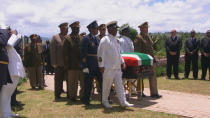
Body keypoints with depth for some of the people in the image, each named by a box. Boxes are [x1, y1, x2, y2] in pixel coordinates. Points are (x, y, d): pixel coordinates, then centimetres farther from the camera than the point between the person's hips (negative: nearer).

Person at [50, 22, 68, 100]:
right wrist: (54, 63, -9)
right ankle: (57, 95, 18)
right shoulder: (55, 37, 0)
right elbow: (52, 51, -3)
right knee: (58, 80, 6)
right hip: (59, 64, -3)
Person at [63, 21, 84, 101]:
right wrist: (67, 64, -7)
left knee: (83, 82, 7)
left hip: (81, 64, 4)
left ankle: (83, 96, 18)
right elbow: (65, 53, -3)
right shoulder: (67, 38, -1)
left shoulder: (81, 38, 11)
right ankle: (72, 96, 17)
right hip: (72, 65, -4)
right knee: (72, 82, 5)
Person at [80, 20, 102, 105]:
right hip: (90, 66, -7)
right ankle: (86, 100, 19)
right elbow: (83, 54, -14)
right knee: (88, 83, 4)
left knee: (102, 81, 7)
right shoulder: (86, 39, -11)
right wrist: (84, 66, -18)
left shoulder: (96, 39, 13)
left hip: (98, 65, 7)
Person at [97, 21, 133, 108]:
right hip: (108, 68, -7)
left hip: (117, 67, 7)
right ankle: (105, 101, 18)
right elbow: (100, 53, -11)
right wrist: (101, 65, -14)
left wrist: (122, 62, 14)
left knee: (119, 85, 5)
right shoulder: (105, 40, -9)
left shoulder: (116, 40, 16)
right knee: (107, 85, 3)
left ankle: (123, 102, 7)